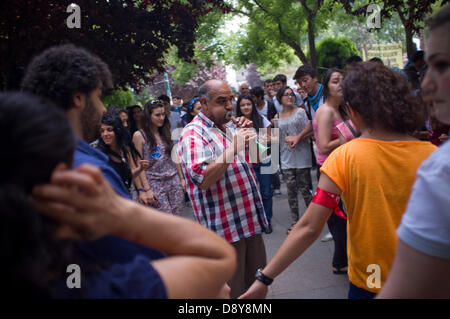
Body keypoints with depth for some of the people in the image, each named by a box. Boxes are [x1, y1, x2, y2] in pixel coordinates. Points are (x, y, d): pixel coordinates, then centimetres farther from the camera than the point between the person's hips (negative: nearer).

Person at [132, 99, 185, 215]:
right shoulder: (139, 135, -6)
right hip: (155, 182, -5)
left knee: (178, 215, 4)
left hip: (174, 179, 5)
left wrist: (181, 178, 12)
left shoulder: (165, 132, 10)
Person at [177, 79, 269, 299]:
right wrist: (234, 147, -27)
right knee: (233, 290, 4)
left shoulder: (230, 126, 11)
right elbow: (202, 179, -28)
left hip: (251, 220, 8)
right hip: (225, 226, -8)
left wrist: (249, 136, 3)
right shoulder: (194, 134, -14)